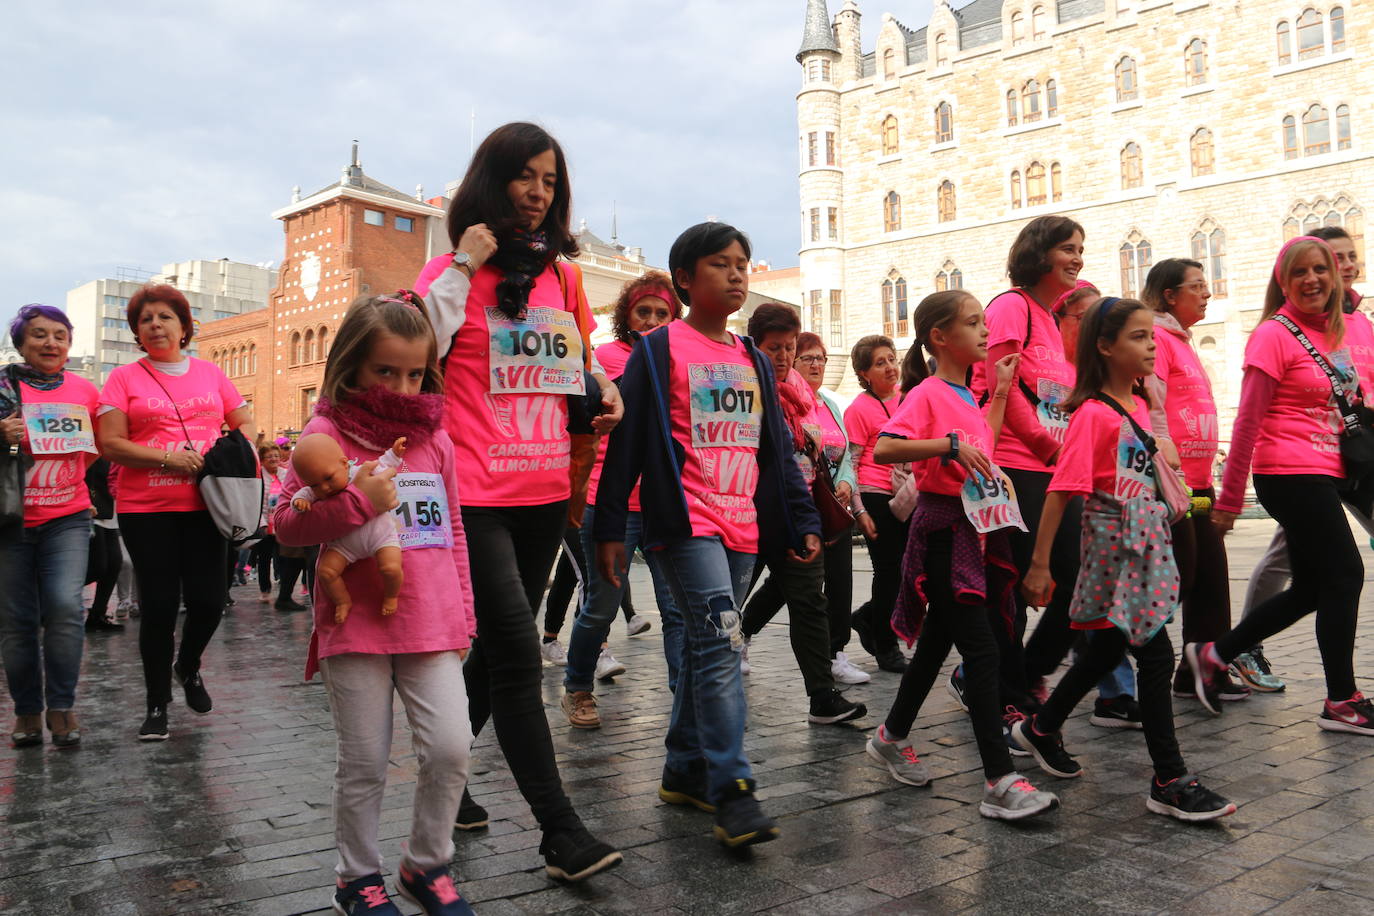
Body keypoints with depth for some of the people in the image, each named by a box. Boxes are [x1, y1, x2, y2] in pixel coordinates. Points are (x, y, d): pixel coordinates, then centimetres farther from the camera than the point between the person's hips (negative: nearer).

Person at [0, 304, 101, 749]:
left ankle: (61, 706, -2)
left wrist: (73, 478, 6)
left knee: (65, 606, -15)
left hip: (67, 518, 0)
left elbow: (98, 446, 21)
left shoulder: (85, 391, 7)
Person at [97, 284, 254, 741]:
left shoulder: (210, 373, 11)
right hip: (146, 509, -2)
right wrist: (169, 459, -16)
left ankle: (188, 666, 34)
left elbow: (244, 422, 16)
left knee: (208, 601, 1)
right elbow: (111, 444, -4)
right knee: (160, 605, 1)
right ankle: (157, 706, 18)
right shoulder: (123, 379, 3)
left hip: (205, 504, 2)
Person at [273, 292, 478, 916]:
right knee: (364, 765, 7)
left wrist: (463, 615, 13)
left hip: (432, 626, 3)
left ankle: (425, 865, 22)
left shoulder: (434, 438, 9)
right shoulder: (327, 434, -3)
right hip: (356, 626, -3)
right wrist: (356, 503, -20)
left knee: (450, 749, -2)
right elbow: (285, 525, -5)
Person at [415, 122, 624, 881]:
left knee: (499, 646, 15)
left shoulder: (561, 275, 13)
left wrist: (602, 388, 5)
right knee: (518, 653, -10)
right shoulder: (453, 272, -1)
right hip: (478, 494, -6)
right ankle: (560, 831, -2)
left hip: (545, 492, 6)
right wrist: (464, 266, -14)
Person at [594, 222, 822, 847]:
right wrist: (609, 528, -7)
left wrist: (803, 522, 12)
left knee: (708, 649, 11)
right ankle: (733, 794, -11)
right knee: (720, 643, -15)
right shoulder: (660, 350, -2)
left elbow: (778, 448, 18)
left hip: (744, 528, 7)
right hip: (687, 523, -6)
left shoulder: (754, 361, 17)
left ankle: (684, 771, 23)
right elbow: (625, 442, -4)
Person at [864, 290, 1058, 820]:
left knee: (938, 642, 17)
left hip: (976, 527, 9)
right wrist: (949, 444, -29)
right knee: (981, 649, -12)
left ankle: (893, 738, 34)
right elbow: (883, 448, -24)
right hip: (943, 528, -9)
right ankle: (1000, 781, -8)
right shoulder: (927, 394, -11)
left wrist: (1001, 391, 23)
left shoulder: (966, 396, 15)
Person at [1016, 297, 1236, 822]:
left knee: (1108, 648, 17)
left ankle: (1041, 729, 34)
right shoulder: (1093, 413, -15)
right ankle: (1170, 783, 4)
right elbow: (1061, 490, -19)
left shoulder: (1139, 405, 11)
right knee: (1156, 656, -6)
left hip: (1147, 537, 9)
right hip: (1114, 539, -9)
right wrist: (1040, 564, -20)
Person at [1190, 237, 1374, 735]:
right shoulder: (1274, 335, -10)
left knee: (1312, 588, 11)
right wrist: (1229, 498, -13)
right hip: (1292, 474, -8)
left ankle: (1214, 655, 21)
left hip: (1325, 474, 8)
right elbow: (1248, 421, -12)